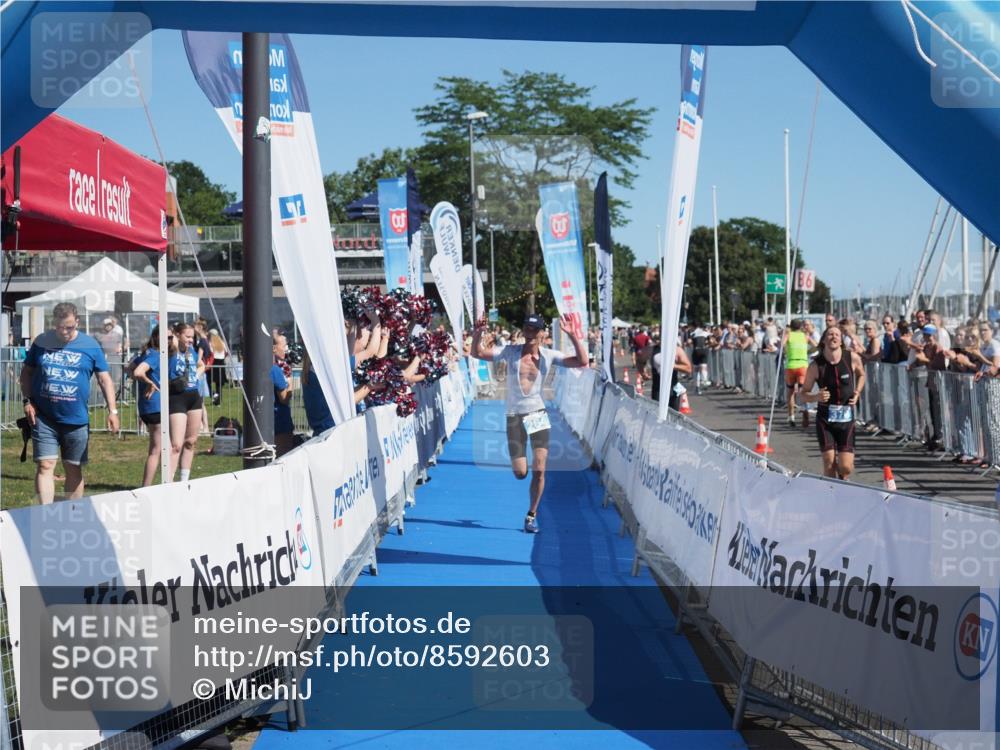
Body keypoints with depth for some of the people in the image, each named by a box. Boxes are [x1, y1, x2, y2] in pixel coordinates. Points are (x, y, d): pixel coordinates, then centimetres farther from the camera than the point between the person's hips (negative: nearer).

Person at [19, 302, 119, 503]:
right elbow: (27, 372, 12)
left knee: (74, 470, 9)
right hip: (44, 419, 0)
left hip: (76, 420, 0)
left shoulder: (90, 345, 1)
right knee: (45, 466, -8)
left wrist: (112, 411, -4)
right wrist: (27, 400, -1)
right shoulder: (41, 342, 3)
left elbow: (104, 379, 4)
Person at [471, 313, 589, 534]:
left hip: (538, 416, 0)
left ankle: (531, 515, 14)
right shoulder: (510, 352, -4)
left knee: (539, 471, -5)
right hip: (514, 417, 0)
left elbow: (582, 361, -12)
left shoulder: (549, 356, -4)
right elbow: (477, 353, -7)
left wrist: (573, 336, -24)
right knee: (520, 473, 0)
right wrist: (478, 334, -26)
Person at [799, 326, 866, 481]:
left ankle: (842, 479, 32)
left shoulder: (853, 358, -4)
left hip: (846, 417, 1)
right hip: (825, 418, -1)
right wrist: (816, 396, -20)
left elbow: (861, 374, 20)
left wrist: (857, 392, 4)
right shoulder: (816, 365, -7)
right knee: (829, 464, -8)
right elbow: (804, 394, 1)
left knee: (846, 467, -5)